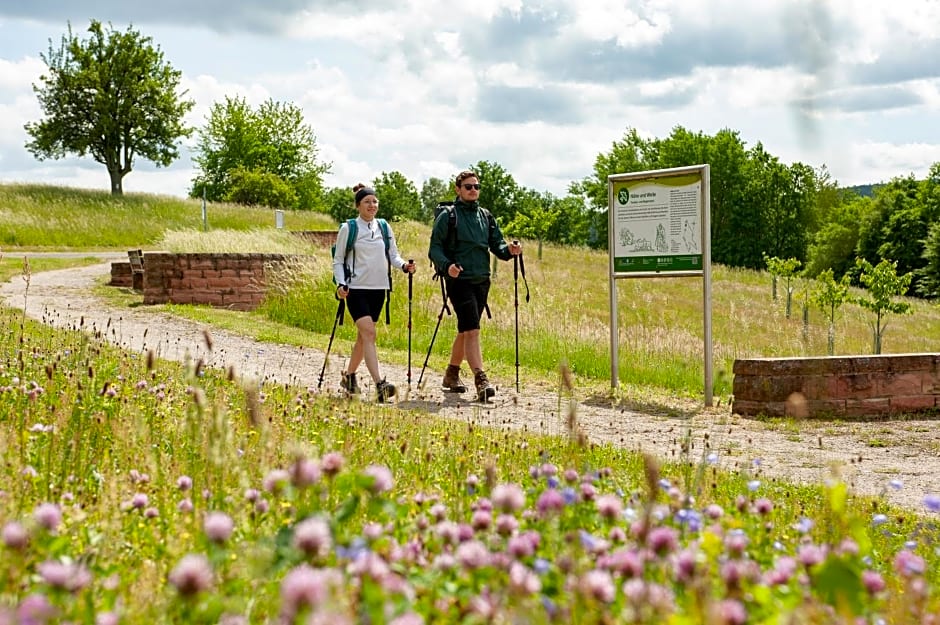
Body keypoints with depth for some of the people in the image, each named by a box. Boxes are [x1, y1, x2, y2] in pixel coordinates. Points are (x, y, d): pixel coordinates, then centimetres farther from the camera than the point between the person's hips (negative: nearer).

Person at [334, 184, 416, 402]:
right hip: (356, 288, -5)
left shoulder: (384, 228, 9)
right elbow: (338, 260, 2)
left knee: (363, 336, 12)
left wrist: (404, 265, -9)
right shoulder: (348, 229, -2)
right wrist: (340, 283, -13)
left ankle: (349, 375, 31)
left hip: (378, 288, 5)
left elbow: (393, 255, 12)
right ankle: (380, 385, -26)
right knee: (368, 333, -17)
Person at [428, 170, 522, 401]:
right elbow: (435, 248, -7)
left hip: (482, 281, 6)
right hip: (459, 280, -6)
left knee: (465, 331, 16)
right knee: (472, 330, -16)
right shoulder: (447, 216, -3)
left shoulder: (485, 217, 14)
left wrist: (509, 250, -11)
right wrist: (446, 265, -26)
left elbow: (497, 244, 12)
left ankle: (452, 374, 31)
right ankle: (480, 379, -22)